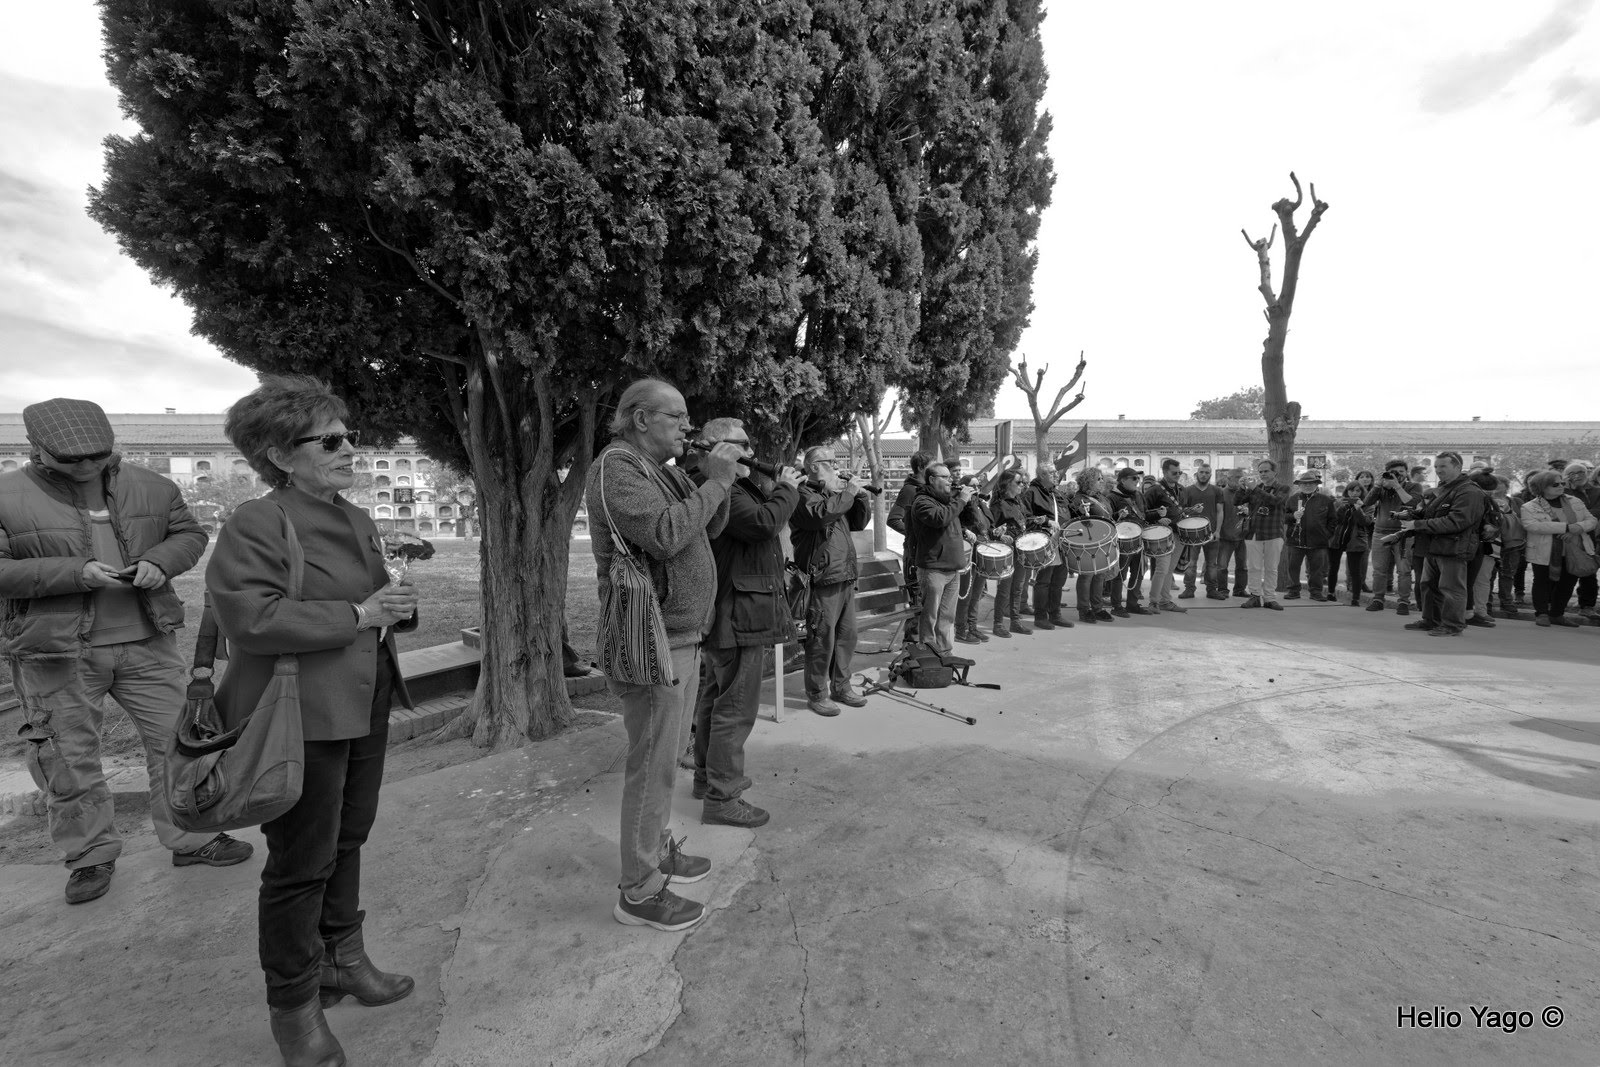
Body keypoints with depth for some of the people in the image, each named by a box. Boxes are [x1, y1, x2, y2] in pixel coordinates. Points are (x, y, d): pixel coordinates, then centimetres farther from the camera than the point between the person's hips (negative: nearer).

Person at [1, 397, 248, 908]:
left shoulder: (150, 486, 3)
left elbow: (189, 533, 11)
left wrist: (160, 560, -9)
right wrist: (76, 573, -22)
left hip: (146, 641, 2)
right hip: (57, 654, -2)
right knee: (70, 756, 9)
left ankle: (191, 838, 21)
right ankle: (89, 856, 28)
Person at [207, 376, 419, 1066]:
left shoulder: (357, 520, 11)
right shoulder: (255, 524, -14)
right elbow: (248, 617, -26)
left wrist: (398, 605, -2)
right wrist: (357, 615, -24)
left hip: (365, 710, 8)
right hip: (302, 721, -8)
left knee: (348, 841, 21)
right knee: (302, 864, 5)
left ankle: (343, 958, 41)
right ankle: (293, 1004, 26)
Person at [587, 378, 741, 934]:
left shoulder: (663, 470, 17)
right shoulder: (616, 467, -14)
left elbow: (708, 528, 15)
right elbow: (666, 535, -28)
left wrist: (716, 477, -1)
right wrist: (715, 481, -19)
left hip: (682, 637, 10)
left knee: (664, 757, 21)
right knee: (651, 764, -2)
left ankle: (657, 849, 37)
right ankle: (639, 892, 12)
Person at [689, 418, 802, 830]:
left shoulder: (731, 486, 15)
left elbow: (763, 517, 17)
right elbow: (764, 522, -30)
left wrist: (774, 485, 3)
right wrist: (787, 488, -15)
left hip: (720, 616, 12)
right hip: (739, 617, -12)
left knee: (713, 698, 21)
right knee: (736, 708, -4)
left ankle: (707, 776, 36)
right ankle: (722, 798, 5)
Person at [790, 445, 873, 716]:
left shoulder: (834, 493, 20)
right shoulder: (803, 495, -8)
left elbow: (860, 522, 20)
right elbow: (821, 514, -28)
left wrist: (861, 495, 5)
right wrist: (847, 493, -17)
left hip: (846, 576, 9)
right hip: (823, 579, -9)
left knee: (847, 635, 14)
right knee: (822, 639, -3)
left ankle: (841, 687, 26)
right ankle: (817, 694, 9)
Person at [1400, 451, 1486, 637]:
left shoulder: (1469, 492, -13)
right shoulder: (1439, 489, 18)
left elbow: (1454, 522, -23)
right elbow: (1429, 515, 25)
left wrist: (1418, 524, -22)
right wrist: (1412, 516, 3)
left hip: (1453, 547, -9)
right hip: (1433, 546, 9)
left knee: (1451, 587, -4)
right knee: (1428, 585, 16)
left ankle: (1453, 625, 5)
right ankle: (1431, 620, 27)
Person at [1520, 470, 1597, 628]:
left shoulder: (1575, 502, 11)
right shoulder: (1530, 507, -7)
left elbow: (1591, 520, 9)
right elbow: (1533, 525, -23)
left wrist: (1578, 527, -14)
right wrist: (1566, 527, -25)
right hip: (1544, 554, -5)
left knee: (1567, 583, 11)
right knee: (1543, 582, 1)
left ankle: (1557, 614, 23)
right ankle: (1541, 613, 14)